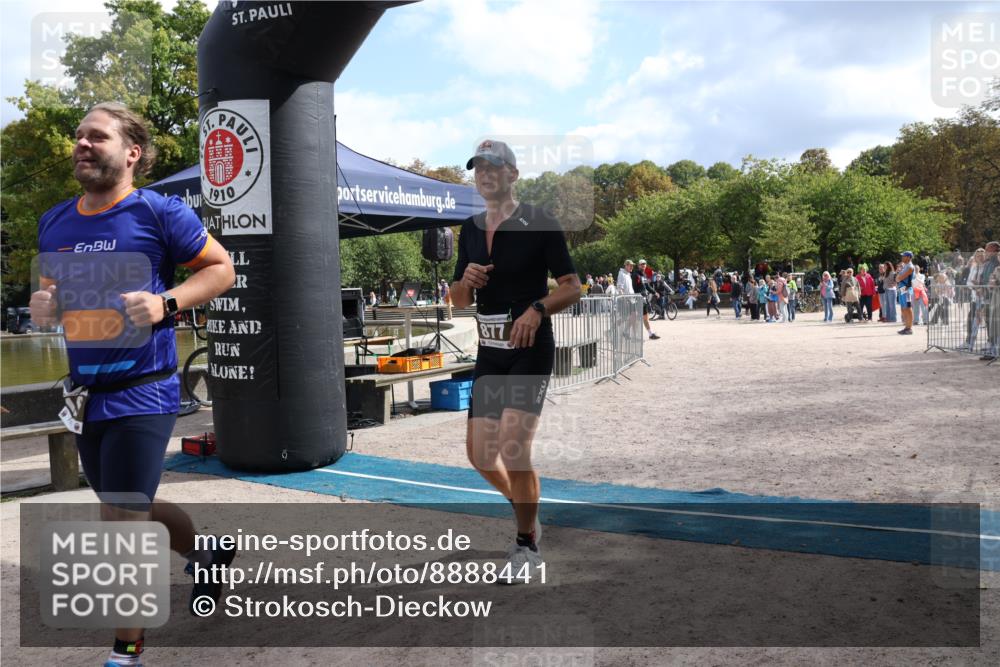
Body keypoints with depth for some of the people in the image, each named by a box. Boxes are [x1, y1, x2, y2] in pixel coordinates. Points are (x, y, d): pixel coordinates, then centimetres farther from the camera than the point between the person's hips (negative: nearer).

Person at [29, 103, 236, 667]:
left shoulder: (161, 213, -9)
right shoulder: (55, 223, 8)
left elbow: (221, 268, -4)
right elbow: (51, 291, 21)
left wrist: (166, 304, -19)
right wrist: (41, 307, -3)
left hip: (142, 393, -7)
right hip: (85, 393, 7)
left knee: (122, 522, -4)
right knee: (130, 512, 20)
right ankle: (207, 555, 47)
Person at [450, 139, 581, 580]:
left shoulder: (540, 224, -5)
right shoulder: (470, 230, 12)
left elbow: (573, 287, -6)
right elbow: (459, 300, 17)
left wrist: (538, 309, -23)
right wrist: (466, 282, -6)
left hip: (531, 349, -6)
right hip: (489, 351, 6)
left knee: (513, 446, -14)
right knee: (479, 453, 8)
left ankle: (527, 545, 6)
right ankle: (526, 512, 35)